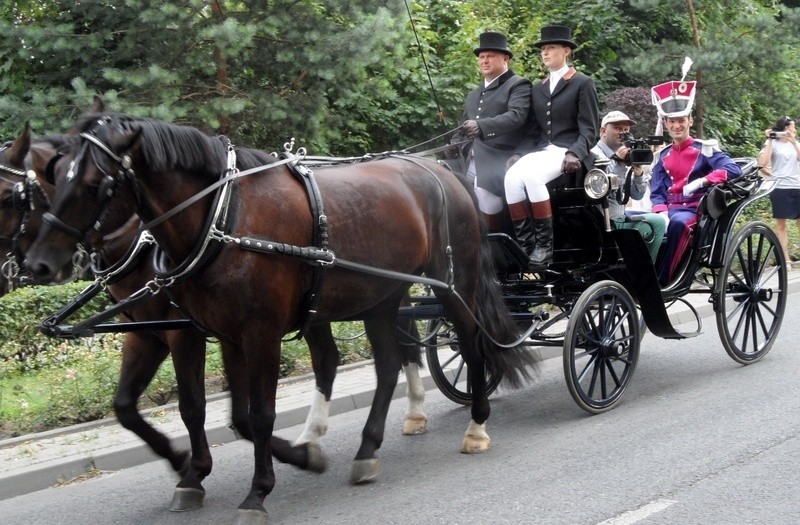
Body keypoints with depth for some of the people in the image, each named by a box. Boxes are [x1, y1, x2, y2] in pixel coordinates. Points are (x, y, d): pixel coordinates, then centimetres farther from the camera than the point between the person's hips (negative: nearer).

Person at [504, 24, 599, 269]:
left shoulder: (583, 84, 4)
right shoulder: (537, 89, 22)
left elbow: (588, 129, -3)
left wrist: (575, 154, -20)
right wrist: (526, 155, 0)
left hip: (568, 151, -5)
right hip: (541, 150, 6)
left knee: (531, 176, -34)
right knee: (512, 177, -26)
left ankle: (544, 246, -29)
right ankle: (525, 244, -25)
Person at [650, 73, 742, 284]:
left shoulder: (704, 149, 2)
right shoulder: (663, 156, 16)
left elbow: (733, 169, -12)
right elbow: (657, 192, 11)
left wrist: (702, 181, -25)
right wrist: (662, 212, -11)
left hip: (695, 208, -4)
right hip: (670, 209, 4)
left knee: (678, 223, -40)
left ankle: (661, 281, -37)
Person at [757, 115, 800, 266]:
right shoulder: (773, 143, 1)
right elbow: (762, 163, -12)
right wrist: (769, 141, -11)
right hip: (780, 188, -4)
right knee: (781, 224, -1)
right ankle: (785, 259, 2)